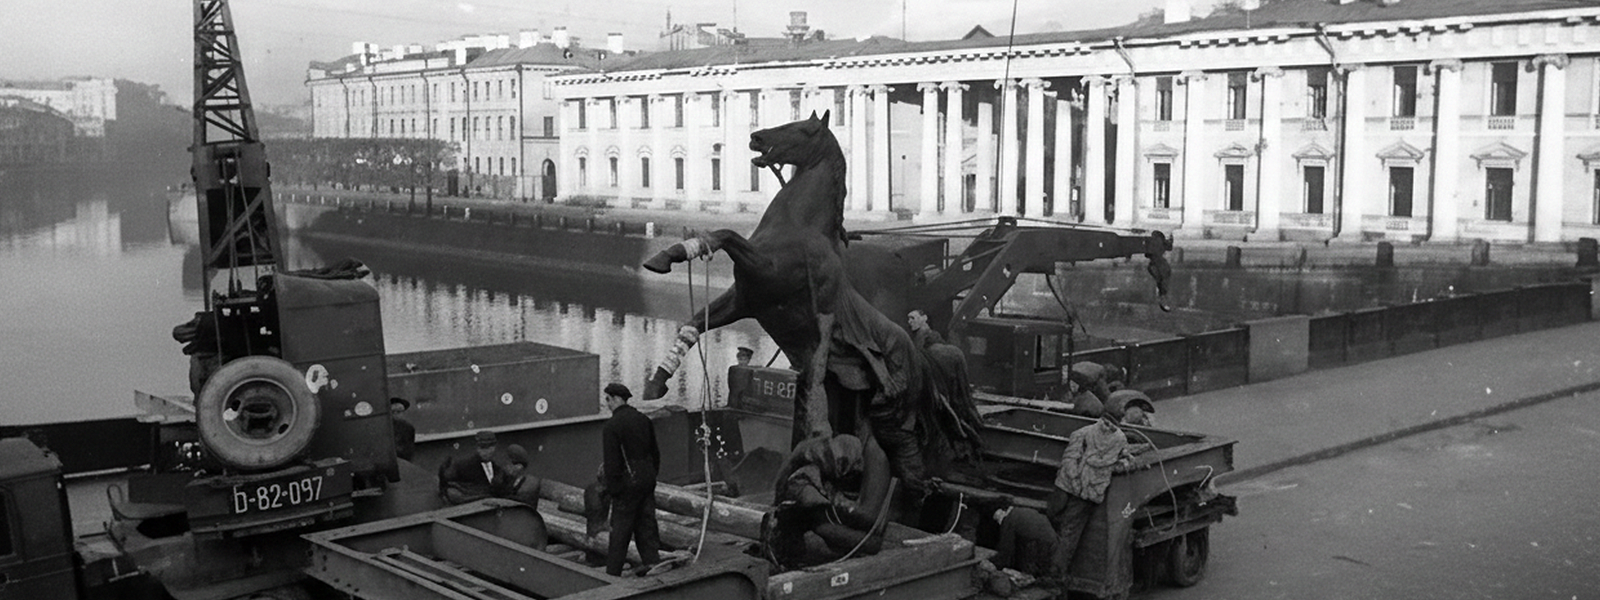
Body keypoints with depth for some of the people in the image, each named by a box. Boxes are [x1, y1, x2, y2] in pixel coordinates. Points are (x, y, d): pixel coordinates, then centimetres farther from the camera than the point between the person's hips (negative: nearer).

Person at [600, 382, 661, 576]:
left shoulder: (612, 425, -14)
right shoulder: (643, 419, 8)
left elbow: (612, 462, -16)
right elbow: (655, 452, 14)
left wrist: (612, 489, -9)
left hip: (628, 482, -7)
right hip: (647, 480, 7)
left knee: (620, 530, 1)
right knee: (647, 525, 13)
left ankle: (612, 573, 8)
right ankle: (654, 565, 15)